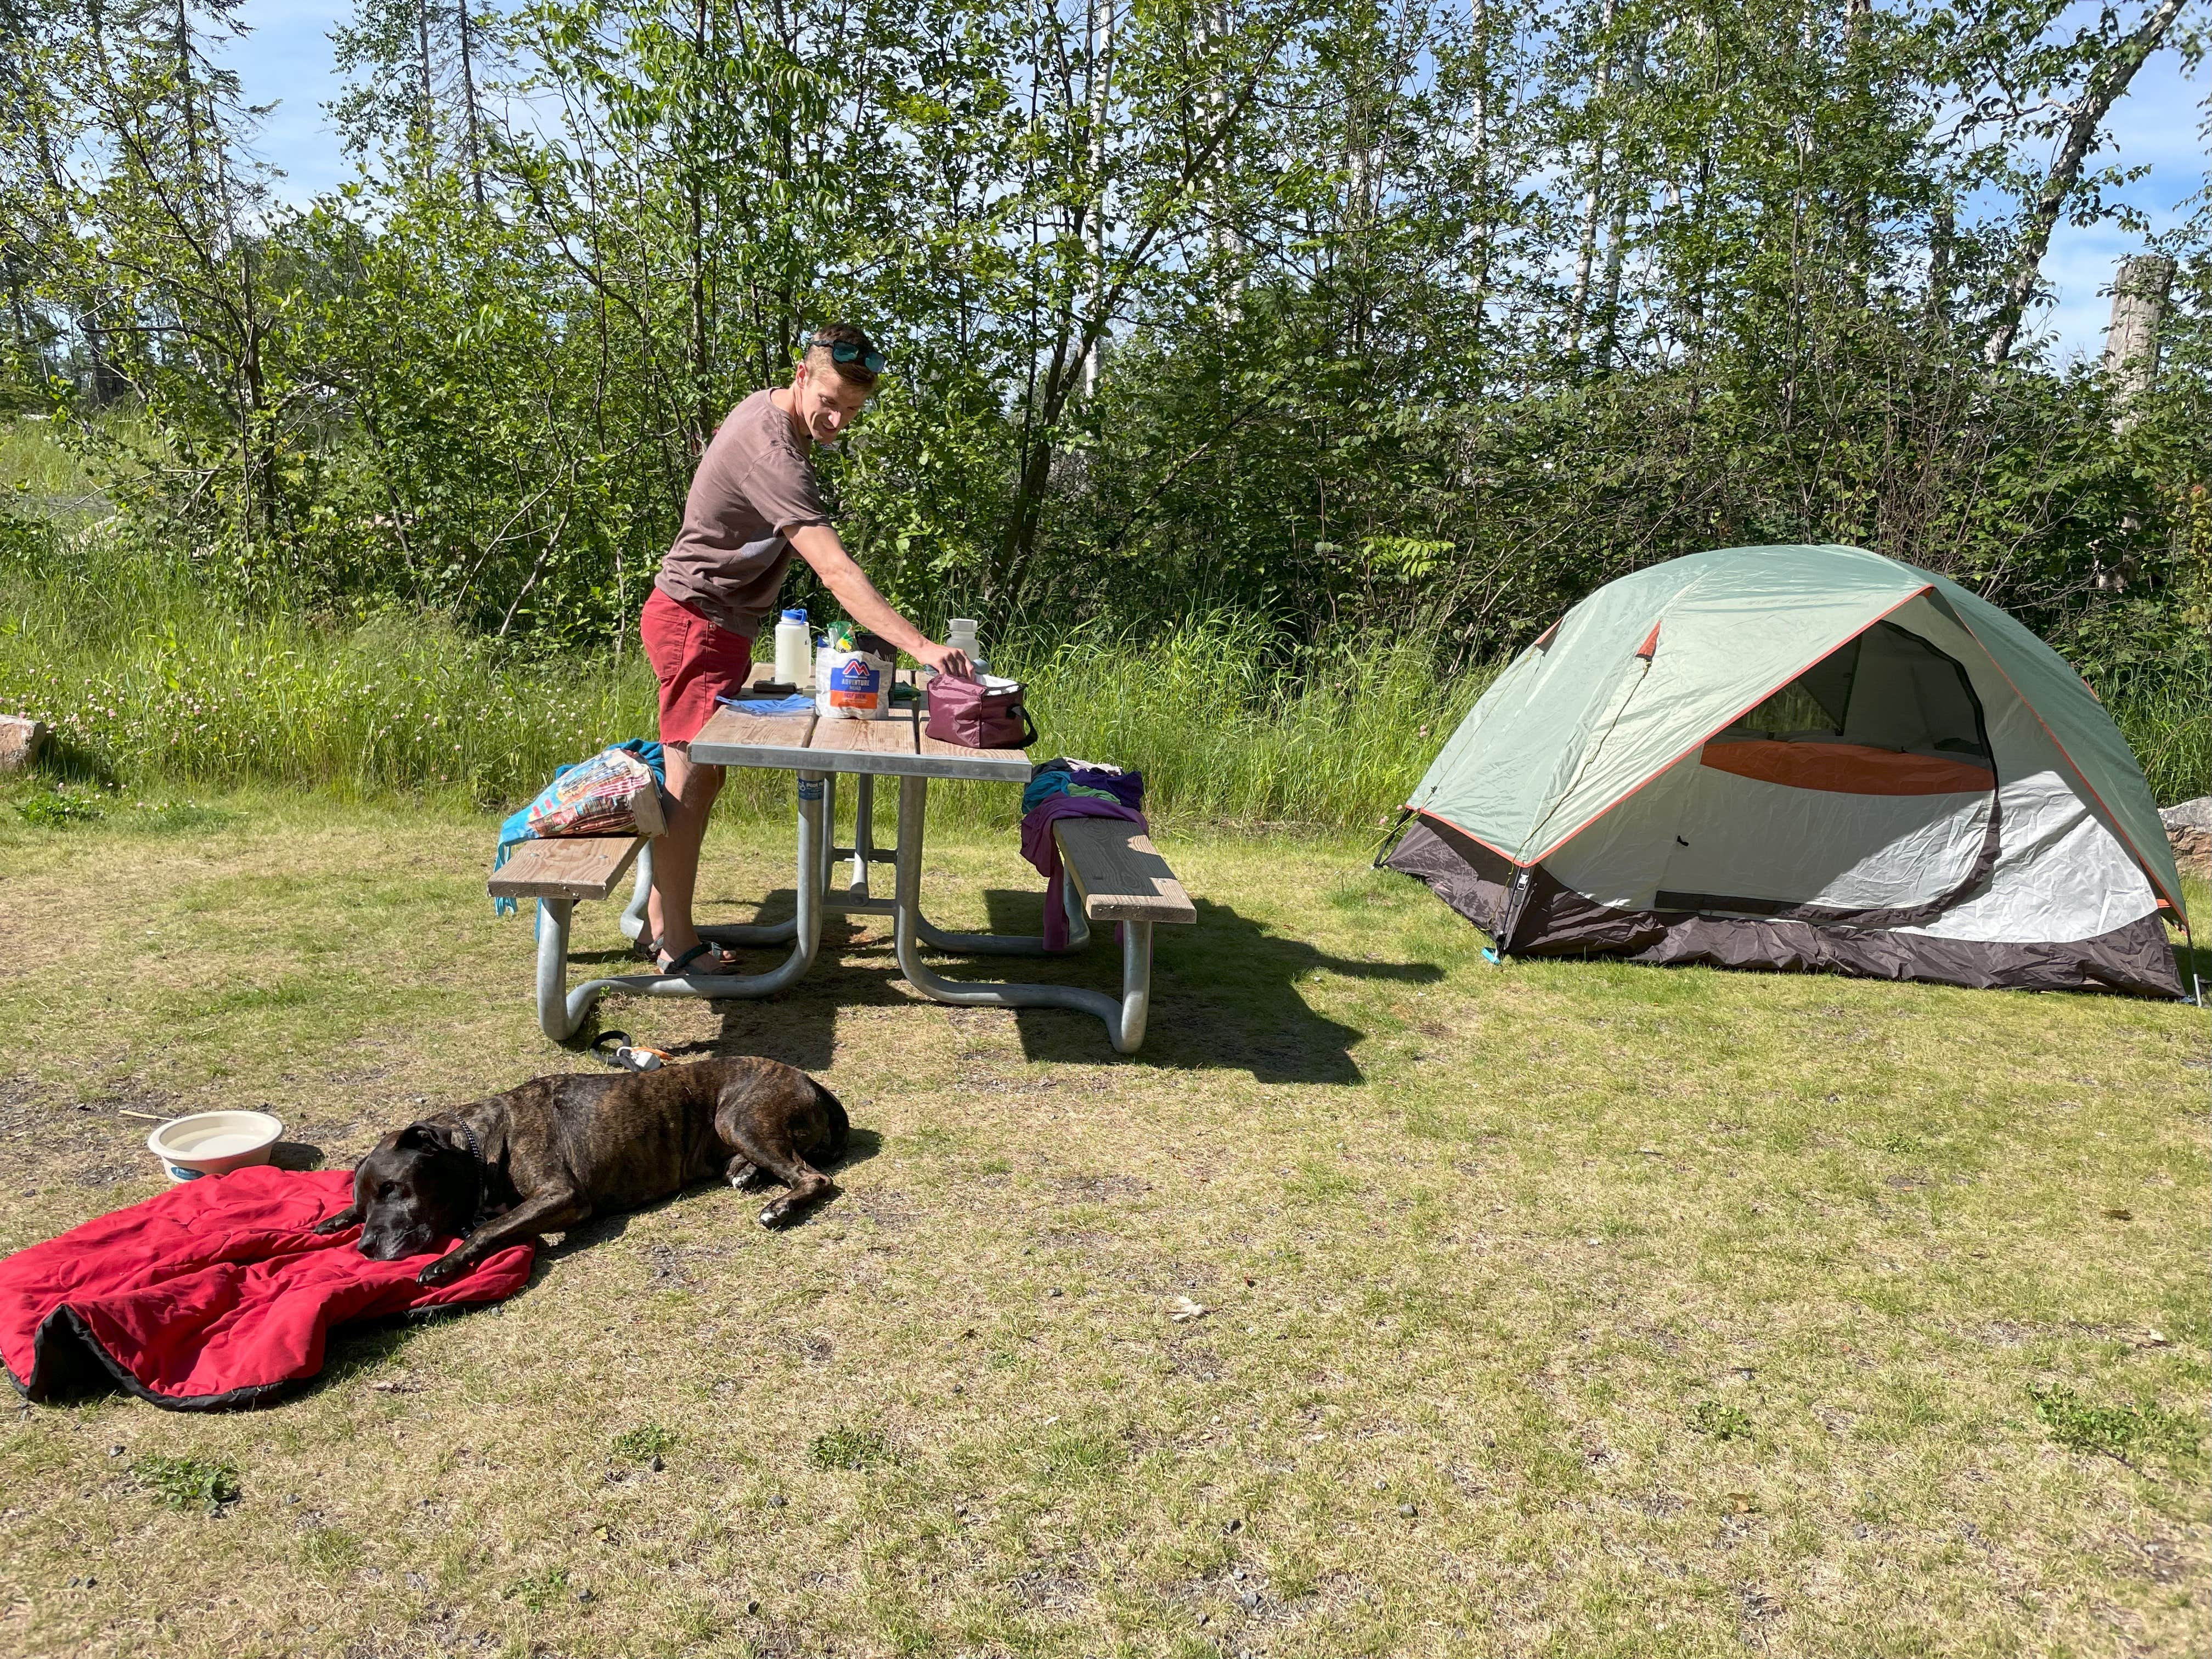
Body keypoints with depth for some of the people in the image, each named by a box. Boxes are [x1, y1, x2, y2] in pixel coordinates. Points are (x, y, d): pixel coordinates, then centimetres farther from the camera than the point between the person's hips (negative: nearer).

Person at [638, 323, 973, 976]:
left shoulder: (762, 409, 5)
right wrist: (920, 646, -45)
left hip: (712, 621, 10)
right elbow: (837, 572, -37)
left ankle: (659, 920, 24)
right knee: (693, 782, -5)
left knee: (695, 779, 14)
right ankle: (677, 945, 3)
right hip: (697, 623, -10)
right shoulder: (772, 454, -27)